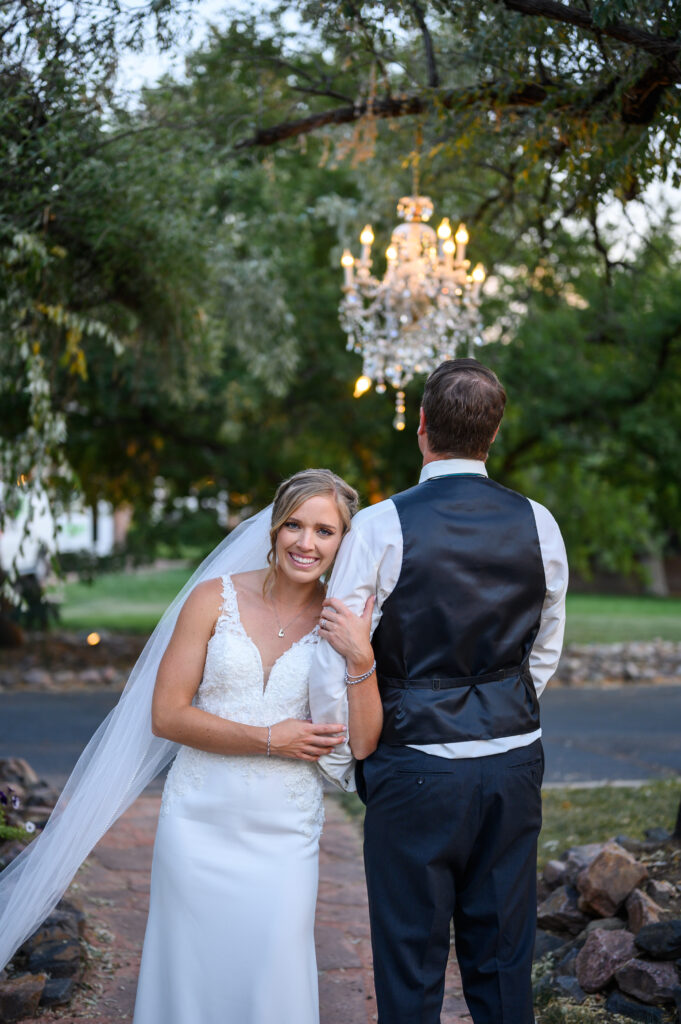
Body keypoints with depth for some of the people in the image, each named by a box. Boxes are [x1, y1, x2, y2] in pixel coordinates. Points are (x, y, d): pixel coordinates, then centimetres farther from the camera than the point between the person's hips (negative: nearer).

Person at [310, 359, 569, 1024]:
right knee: (503, 965, 15)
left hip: (416, 771, -4)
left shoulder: (381, 526, -13)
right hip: (515, 766, 4)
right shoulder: (538, 525, 1)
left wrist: (338, 767, 3)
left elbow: (333, 662, -11)